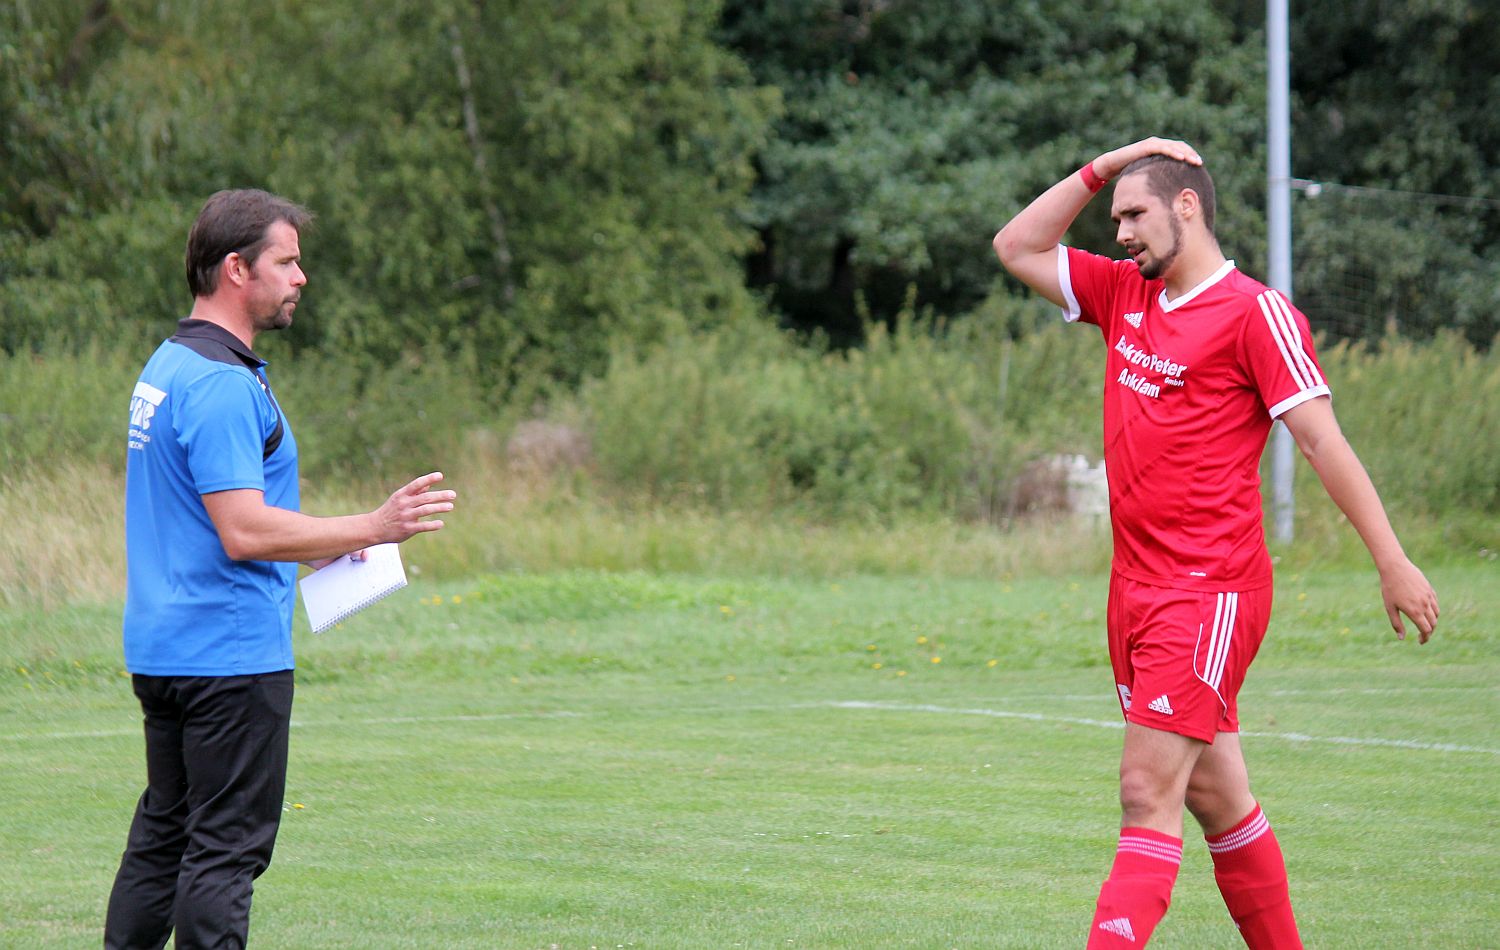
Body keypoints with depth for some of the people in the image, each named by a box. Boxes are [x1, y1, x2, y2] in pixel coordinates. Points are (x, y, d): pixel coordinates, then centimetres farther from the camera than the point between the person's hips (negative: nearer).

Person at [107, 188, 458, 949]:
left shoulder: (167, 367, 14)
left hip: (162, 649, 10)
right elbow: (245, 531, -25)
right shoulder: (222, 385, -18)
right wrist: (372, 528, -22)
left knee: (163, 832, 14)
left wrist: (321, 546, 23)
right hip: (231, 653, -10)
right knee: (227, 846, -5)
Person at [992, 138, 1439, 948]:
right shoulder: (1124, 295, 14)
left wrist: (1392, 562, -13)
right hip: (1136, 588, 8)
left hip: (1211, 591, -8)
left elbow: (1321, 439, -11)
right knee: (1215, 798, 12)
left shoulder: (1255, 312, -8)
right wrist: (1102, 168, 11)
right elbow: (1017, 248, 21)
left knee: (1148, 795, -14)